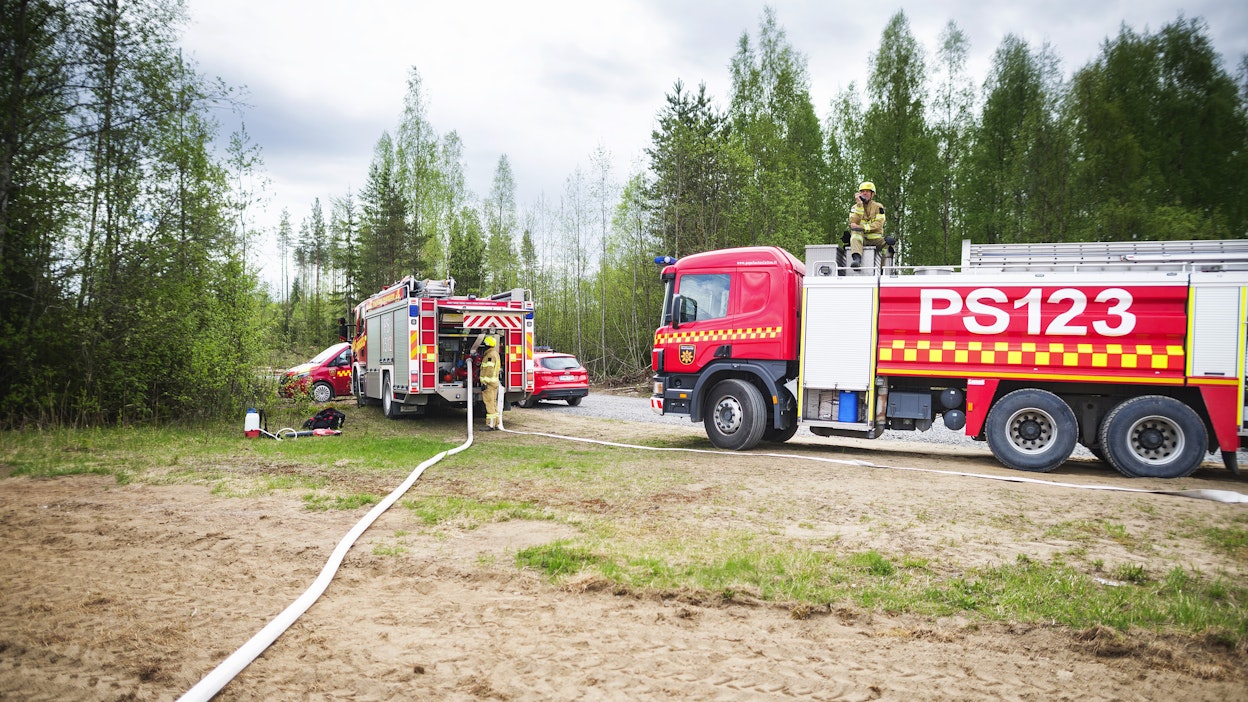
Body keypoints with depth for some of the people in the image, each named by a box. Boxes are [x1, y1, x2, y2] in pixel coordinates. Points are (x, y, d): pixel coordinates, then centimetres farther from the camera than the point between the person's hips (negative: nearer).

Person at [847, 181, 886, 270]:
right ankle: (857, 259, -55)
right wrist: (859, 205, -15)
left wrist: (862, 227, -21)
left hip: (874, 238, 0)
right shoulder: (855, 207, 11)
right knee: (855, 231, -34)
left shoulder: (878, 207, 8)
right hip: (860, 237, 0)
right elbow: (854, 222, -9)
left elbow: (878, 224, -8)